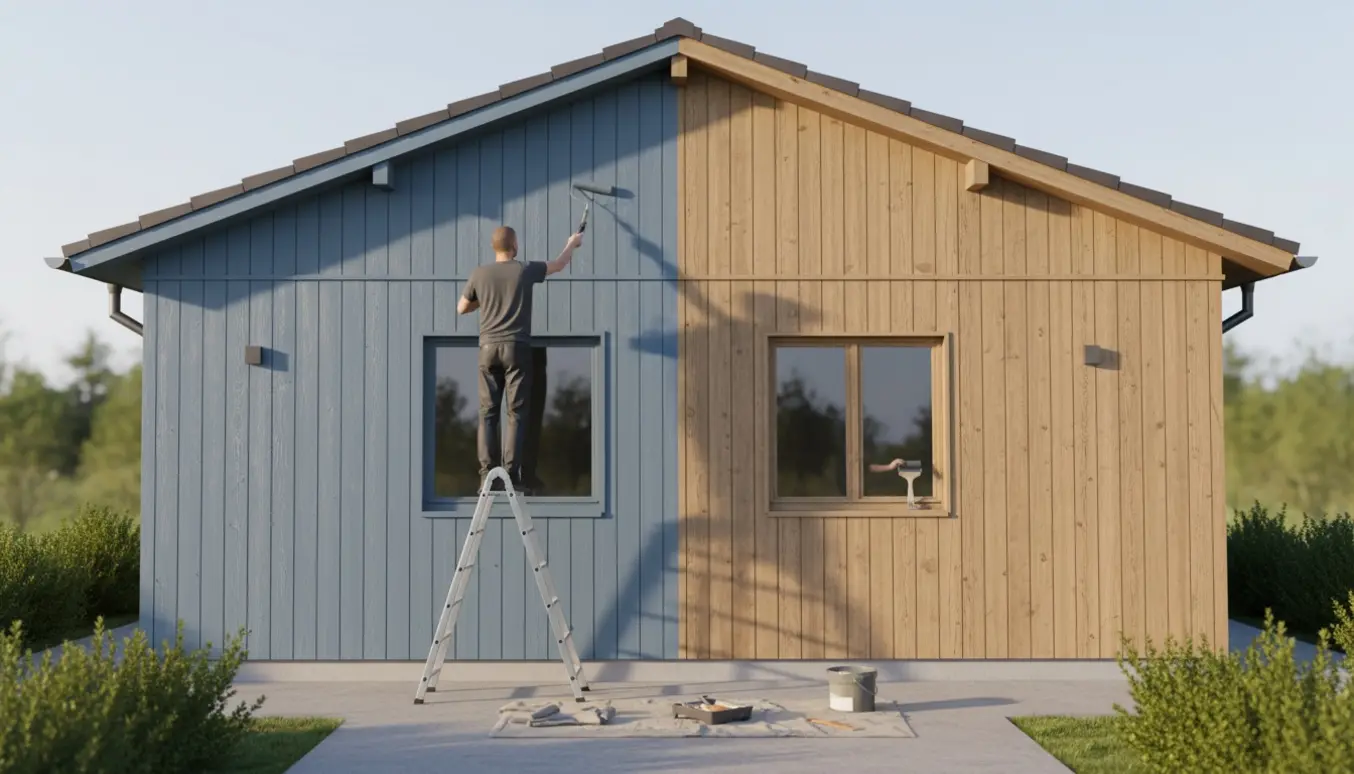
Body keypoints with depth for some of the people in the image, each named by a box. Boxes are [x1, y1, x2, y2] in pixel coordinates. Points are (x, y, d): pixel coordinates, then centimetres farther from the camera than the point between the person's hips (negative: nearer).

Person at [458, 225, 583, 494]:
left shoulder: (479, 274, 5)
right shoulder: (526, 270, 1)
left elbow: (462, 308, 17)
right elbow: (559, 264, 19)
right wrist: (572, 244, 38)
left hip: (488, 348, 2)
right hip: (517, 348, -2)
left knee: (488, 411, 4)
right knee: (516, 412, -2)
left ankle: (487, 474, -1)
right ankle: (511, 474, -8)